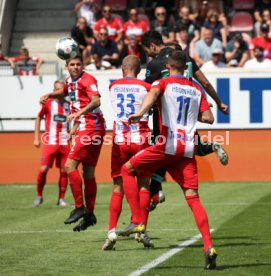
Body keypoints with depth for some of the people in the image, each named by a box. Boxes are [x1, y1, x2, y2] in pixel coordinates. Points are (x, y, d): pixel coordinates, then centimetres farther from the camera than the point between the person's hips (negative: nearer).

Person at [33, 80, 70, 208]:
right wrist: (36, 137, 7)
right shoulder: (48, 103, 1)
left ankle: (61, 199, 11)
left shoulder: (68, 105, 7)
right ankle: (39, 196, 9)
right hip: (50, 142, -2)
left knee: (64, 171, 1)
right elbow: (39, 118, 11)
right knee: (43, 169, -10)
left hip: (64, 143, 3)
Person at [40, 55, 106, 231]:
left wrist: (79, 113, -41)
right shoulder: (70, 81, 14)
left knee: (70, 165, -15)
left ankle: (79, 207, -13)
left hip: (90, 128, -9)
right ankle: (89, 215, 16)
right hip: (84, 128, 9)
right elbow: (65, 91, 38)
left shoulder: (87, 80, -12)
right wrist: (49, 95, 20)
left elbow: (96, 101, -28)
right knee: (88, 173, 11)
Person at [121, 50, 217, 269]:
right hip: (188, 148, 4)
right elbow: (208, 118, 10)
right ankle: (209, 246, -15)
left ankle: (137, 222, 3)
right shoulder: (197, 89, 17)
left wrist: (141, 113, -36)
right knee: (193, 197, 1)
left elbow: (153, 93, -18)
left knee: (127, 169, 14)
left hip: (168, 144, -4)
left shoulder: (163, 83, 7)